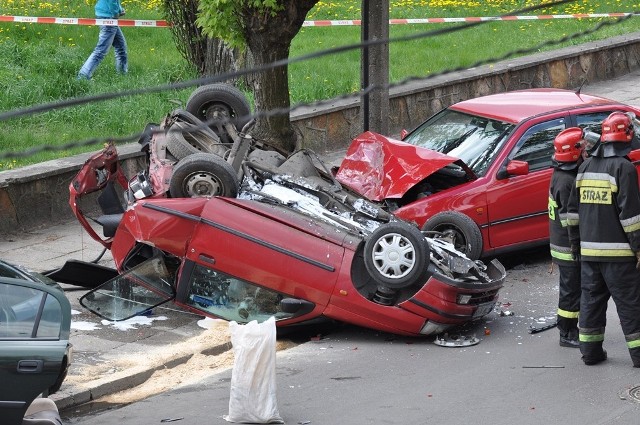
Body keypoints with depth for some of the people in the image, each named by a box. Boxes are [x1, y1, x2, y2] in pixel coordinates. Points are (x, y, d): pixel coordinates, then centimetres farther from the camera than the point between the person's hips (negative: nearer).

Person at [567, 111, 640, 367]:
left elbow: (573, 209, 14)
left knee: (591, 298, 12)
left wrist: (575, 240, 22)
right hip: (618, 251, -6)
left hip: (589, 250, 6)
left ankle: (590, 351, 14)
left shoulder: (586, 167, 10)